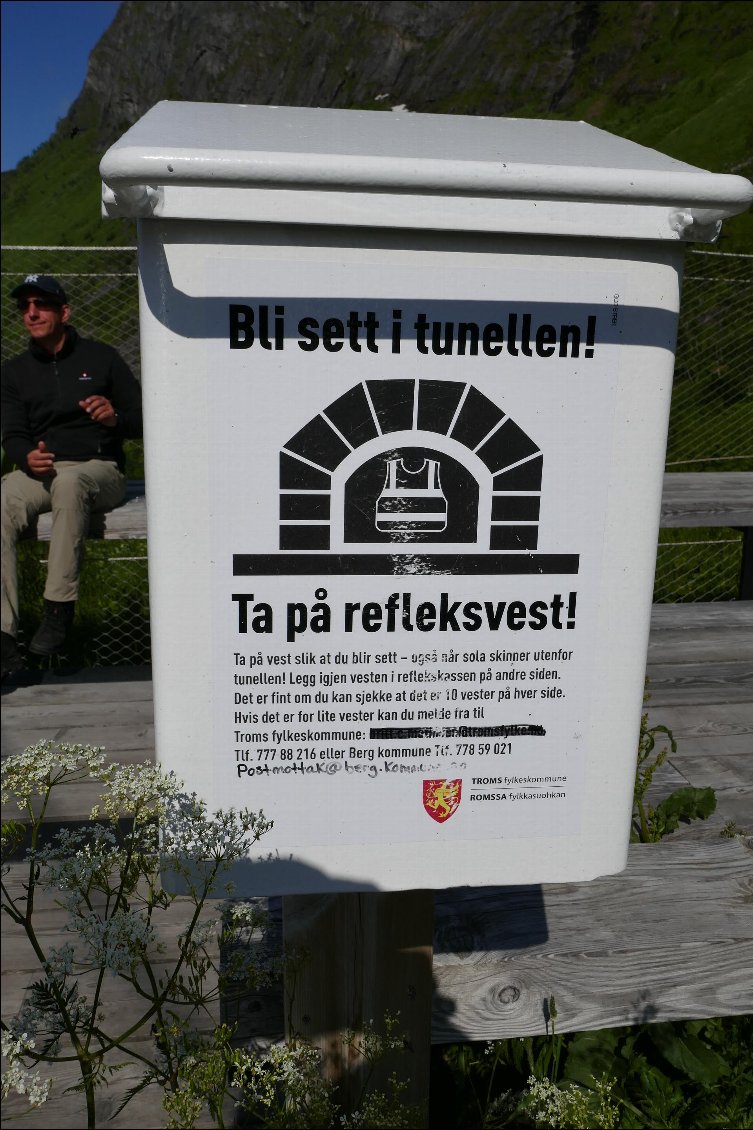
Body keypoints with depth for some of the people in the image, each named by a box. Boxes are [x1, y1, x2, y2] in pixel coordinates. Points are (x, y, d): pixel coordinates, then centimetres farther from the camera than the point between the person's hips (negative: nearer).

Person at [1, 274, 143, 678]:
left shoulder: (101, 357, 11)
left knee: (69, 482, -40)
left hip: (99, 468, -3)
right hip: (39, 472, 3)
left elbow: (141, 421, 8)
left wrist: (116, 418, -16)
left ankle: (59, 608, -39)